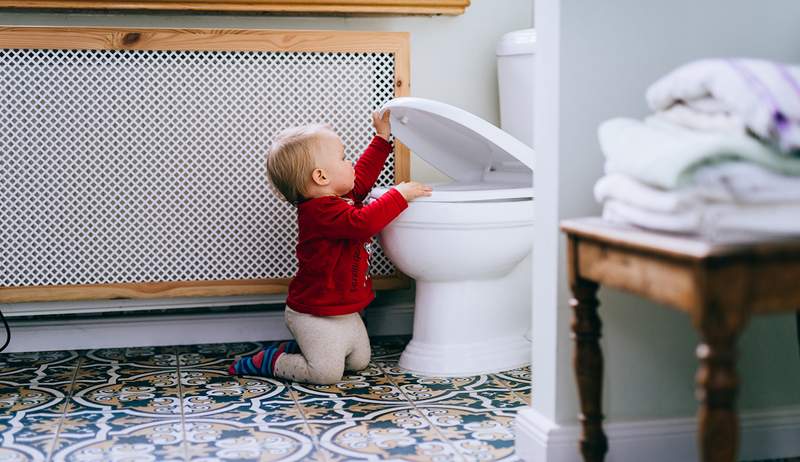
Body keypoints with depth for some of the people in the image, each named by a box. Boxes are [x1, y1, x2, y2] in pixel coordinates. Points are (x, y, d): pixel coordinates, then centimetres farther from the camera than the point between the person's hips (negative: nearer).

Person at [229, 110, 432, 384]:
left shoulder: (334, 198, 6)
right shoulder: (322, 211, -26)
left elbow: (361, 178, 24)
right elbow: (363, 222, -41)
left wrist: (382, 138, 23)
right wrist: (399, 195, -32)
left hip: (345, 311, 10)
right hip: (315, 315, -10)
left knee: (359, 361, 13)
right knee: (327, 372, -15)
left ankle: (295, 348, 23)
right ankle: (264, 361, 4)